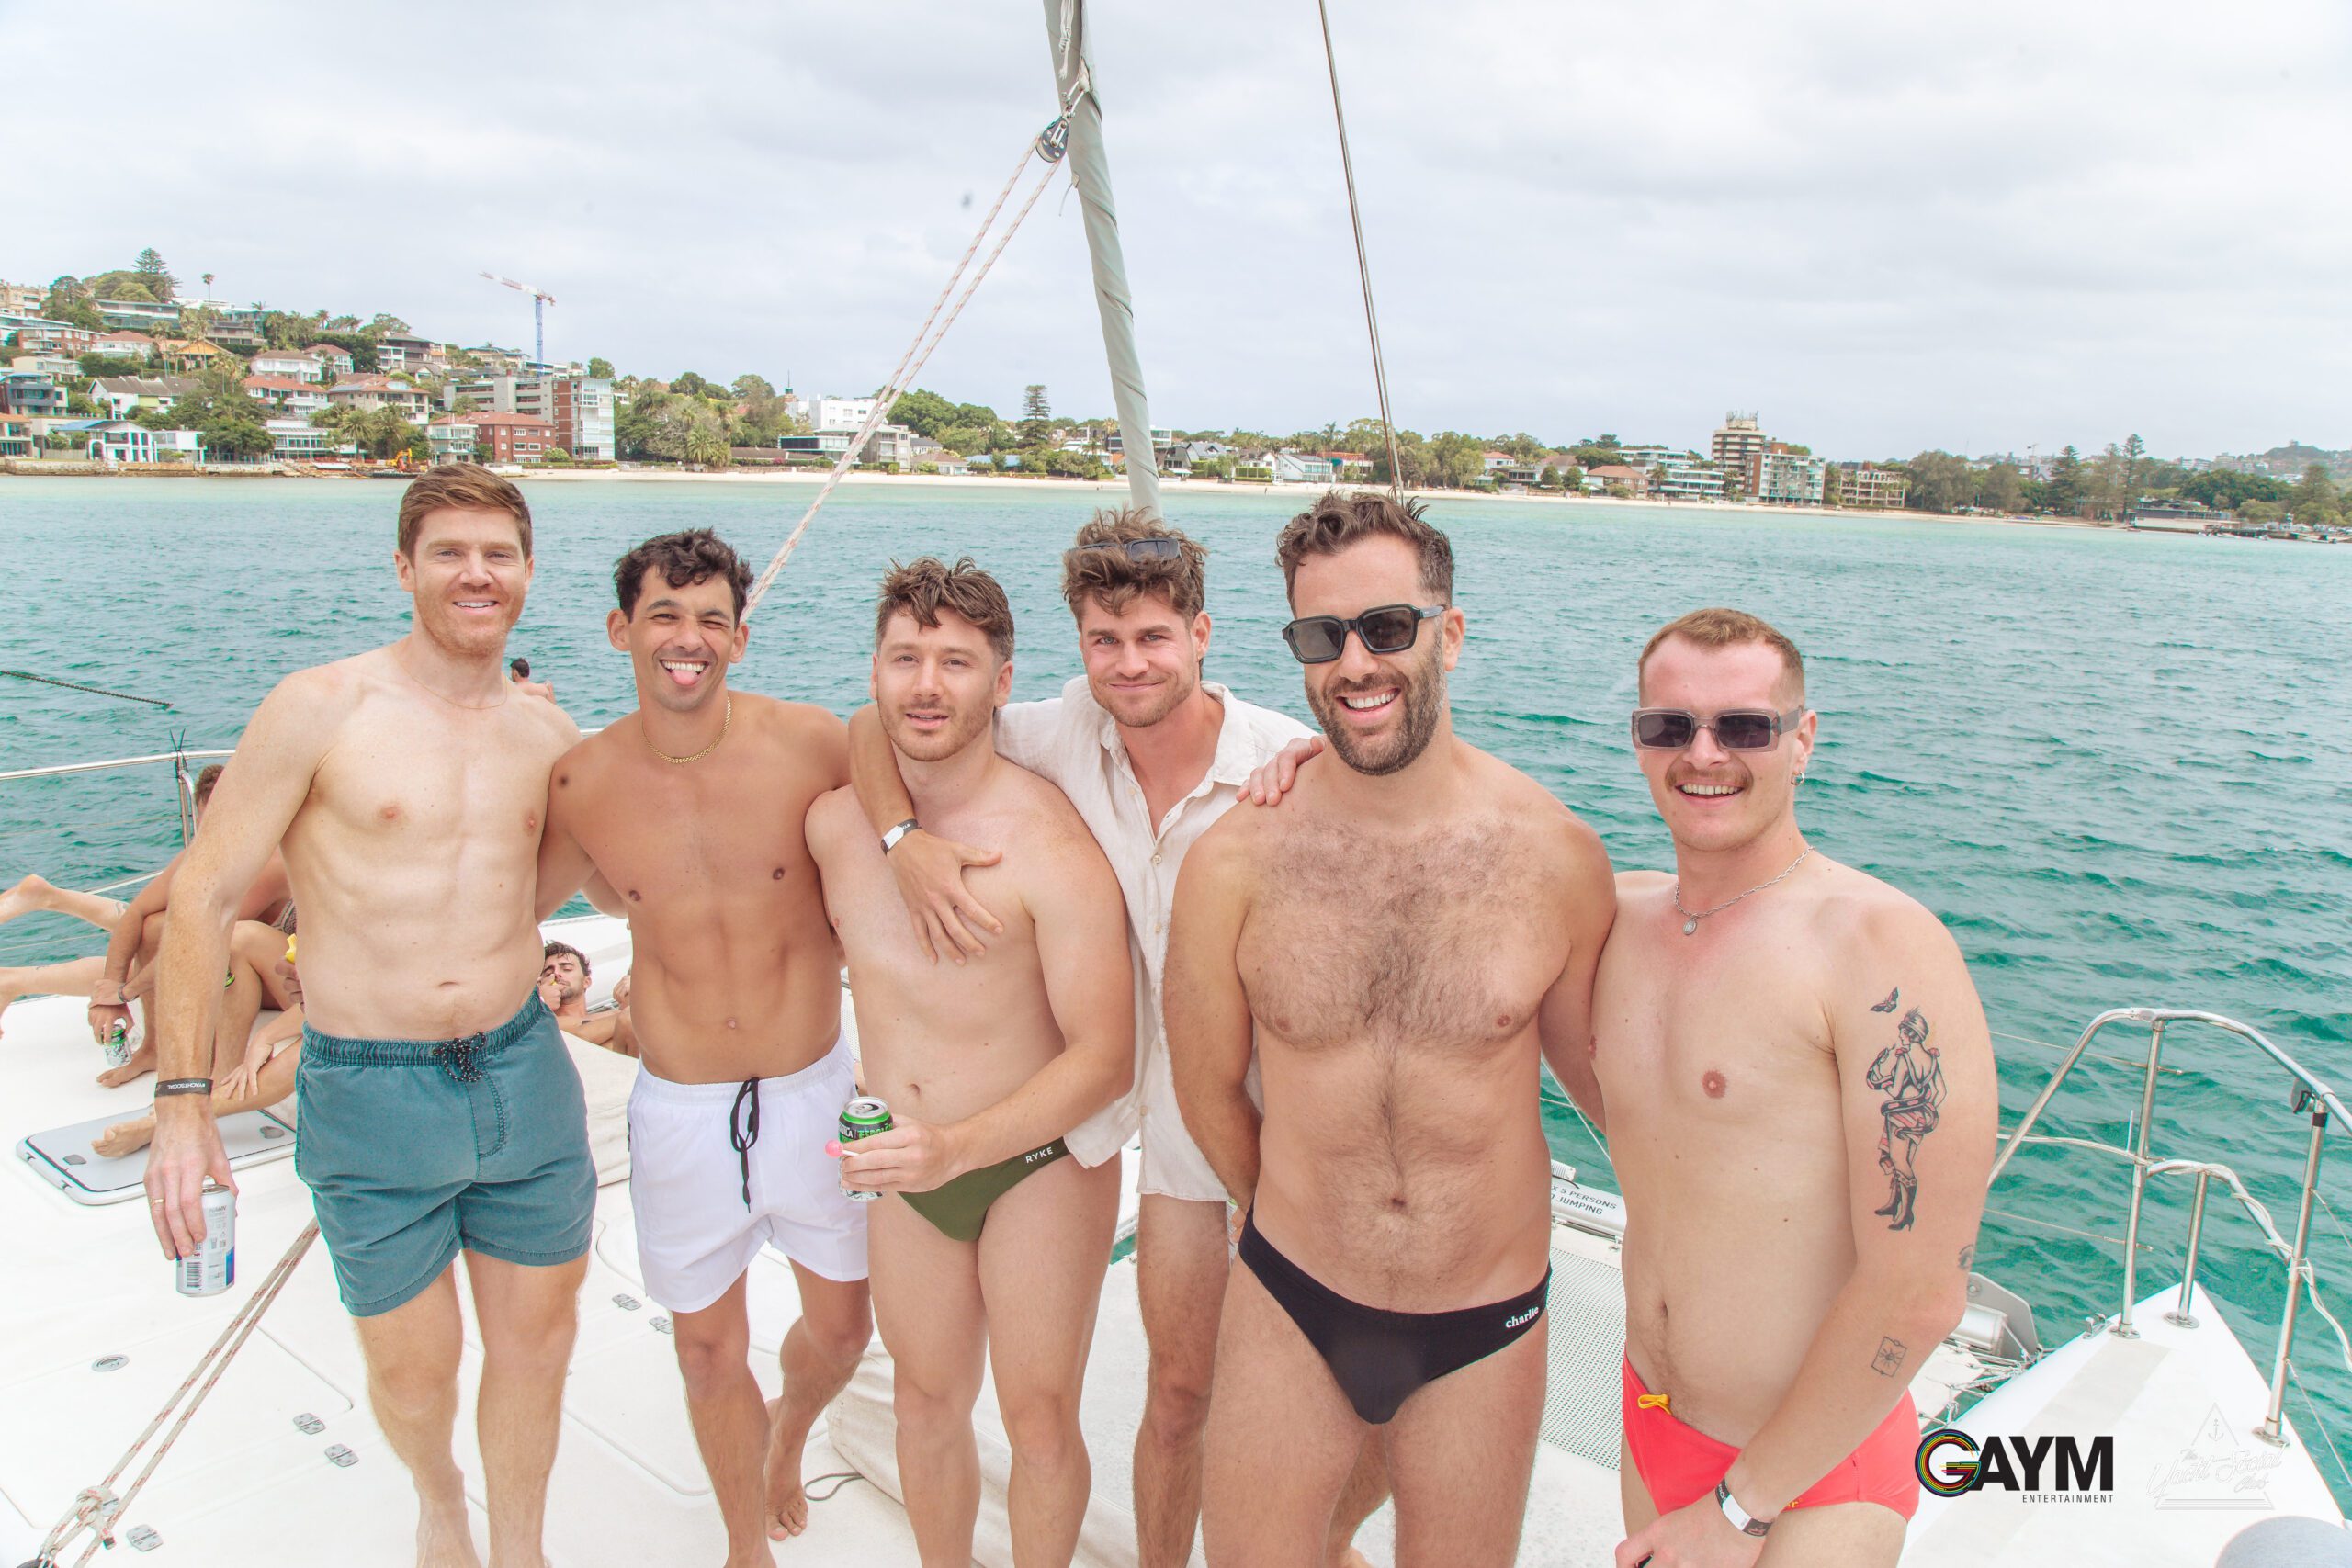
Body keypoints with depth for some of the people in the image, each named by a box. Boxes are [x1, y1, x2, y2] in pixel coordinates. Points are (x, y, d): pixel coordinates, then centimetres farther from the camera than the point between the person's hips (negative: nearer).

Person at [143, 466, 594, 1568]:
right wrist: (181, 1101, -11)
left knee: (537, 1344, 15)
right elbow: (204, 896, -8)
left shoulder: (546, 733, 3)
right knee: (413, 1371, 13)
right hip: (369, 1097, -3)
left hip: (525, 1076, 3)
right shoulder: (321, 710, -10)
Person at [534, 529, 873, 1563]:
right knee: (710, 1350, 14)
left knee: (841, 1328, 17)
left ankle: (786, 1437, 53)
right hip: (680, 1112, 0)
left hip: (815, 1092, 0)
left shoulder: (807, 742, -14)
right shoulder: (581, 783, -9)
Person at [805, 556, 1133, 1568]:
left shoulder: (1050, 847, -23)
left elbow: (1104, 1059, -24)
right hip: (907, 1170, 5)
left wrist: (958, 1146, -34)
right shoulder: (834, 821, -4)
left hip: (1039, 1163, -5)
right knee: (926, 1399, 19)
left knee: (1039, 1420, 6)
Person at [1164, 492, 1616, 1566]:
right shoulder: (1234, 864, -12)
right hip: (1289, 1311, 0)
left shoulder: (1557, 856, -11)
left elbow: (1592, 1064, 4)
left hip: (1488, 1323, 1)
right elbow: (1210, 1092, 2)